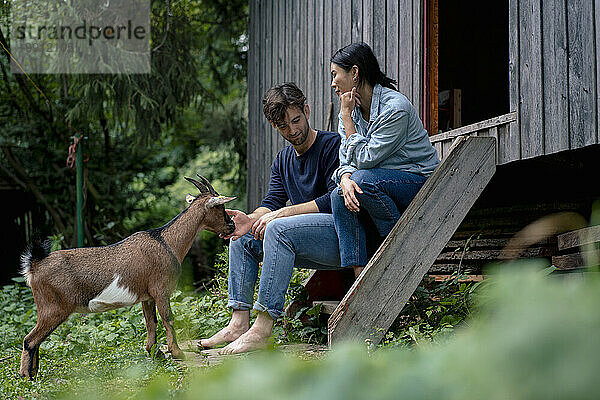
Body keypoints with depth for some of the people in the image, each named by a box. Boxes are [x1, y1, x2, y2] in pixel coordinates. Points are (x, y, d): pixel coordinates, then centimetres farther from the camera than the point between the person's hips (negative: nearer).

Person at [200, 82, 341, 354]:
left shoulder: (332, 145, -8)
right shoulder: (282, 161, 17)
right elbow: (271, 203, 6)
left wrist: (281, 214, -20)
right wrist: (252, 219, -18)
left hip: (341, 236, -8)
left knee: (279, 229, -31)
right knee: (242, 236, 0)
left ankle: (263, 328, -34)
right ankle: (239, 323, -9)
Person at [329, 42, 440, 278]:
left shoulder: (395, 108, -21)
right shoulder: (352, 108, 5)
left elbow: (364, 159, -23)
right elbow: (347, 161, 1)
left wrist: (347, 117, -17)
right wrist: (345, 178, -22)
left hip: (420, 182, -7)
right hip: (382, 181, 7)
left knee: (363, 179, -31)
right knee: (340, 196, -19)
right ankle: (359, 273, -23)